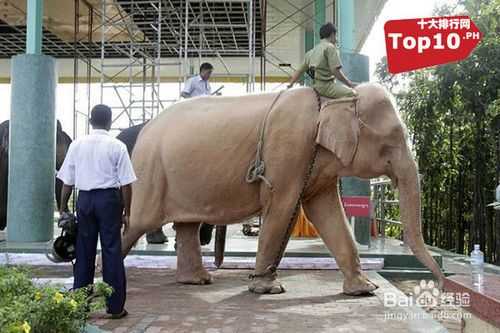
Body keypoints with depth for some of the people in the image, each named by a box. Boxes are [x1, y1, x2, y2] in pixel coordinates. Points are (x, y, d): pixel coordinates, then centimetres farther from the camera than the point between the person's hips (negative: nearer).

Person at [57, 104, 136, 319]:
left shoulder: (76, 145, 4)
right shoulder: (117, 146, -5)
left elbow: (67, 181, 5)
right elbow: (125, 183, -6)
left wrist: (63, 208, 14)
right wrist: (126, 212, 1)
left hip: (84, 199, 3)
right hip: (109, 199, -3)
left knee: (84, 251, 11)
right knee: (112, 251, 3)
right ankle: (115, 306, 9)